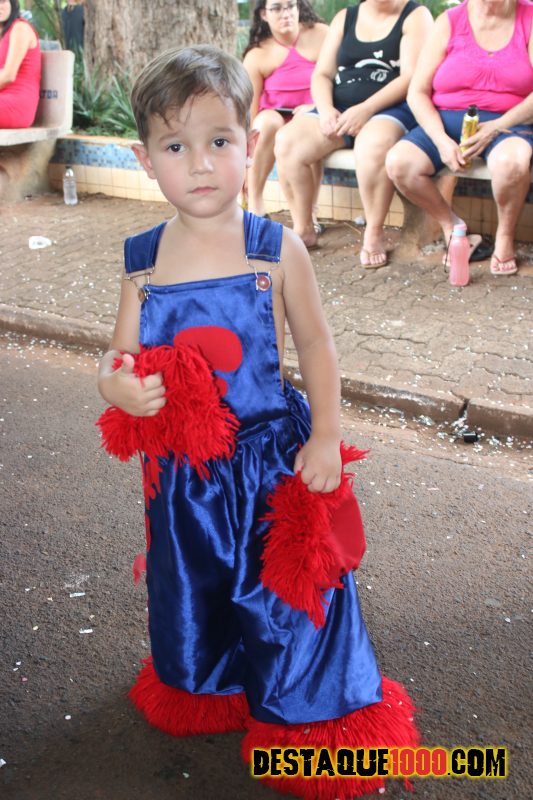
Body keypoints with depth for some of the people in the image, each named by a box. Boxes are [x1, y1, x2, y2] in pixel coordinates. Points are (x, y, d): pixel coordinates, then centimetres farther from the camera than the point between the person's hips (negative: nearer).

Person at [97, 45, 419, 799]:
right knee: (194, 588, 21)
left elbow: (316, 346, -2)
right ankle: (203, 691, 51)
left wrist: (325, 438, -6)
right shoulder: (144, 261, -4)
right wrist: (118, 384, -19)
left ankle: (304, 714, 38)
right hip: (183, 473, 3)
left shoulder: (278, 250, -12)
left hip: (273, 461, -3)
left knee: (284, 592, 10)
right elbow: (121, 357, 4)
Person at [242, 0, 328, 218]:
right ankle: (255, 207, -29)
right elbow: (250, 107, -9)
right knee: (268, 120, -35)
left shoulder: (321, 34, -2)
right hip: (276, 120, 0)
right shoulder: (256, 56, -5)